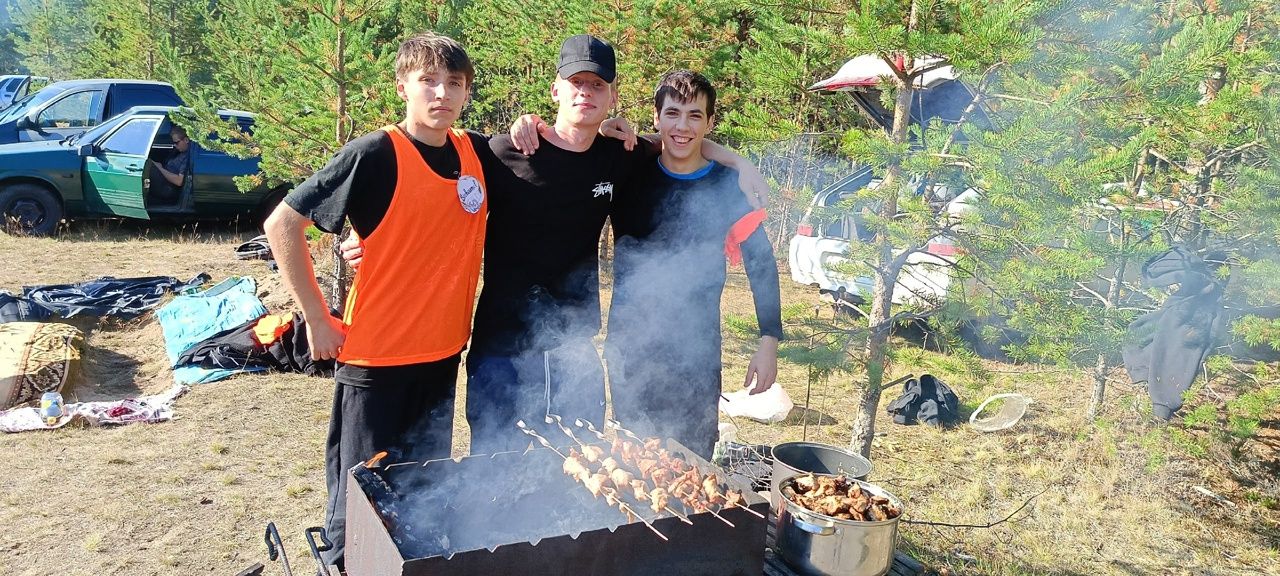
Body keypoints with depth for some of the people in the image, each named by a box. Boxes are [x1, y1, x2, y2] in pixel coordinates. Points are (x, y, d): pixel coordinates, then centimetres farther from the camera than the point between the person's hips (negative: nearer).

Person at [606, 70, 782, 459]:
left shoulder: (727, 186, -2)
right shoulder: (630, 174, 1)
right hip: (630, 345, 1)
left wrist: (769, 342, -4)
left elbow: (761, 263, 1)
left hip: (697, 348, -1)